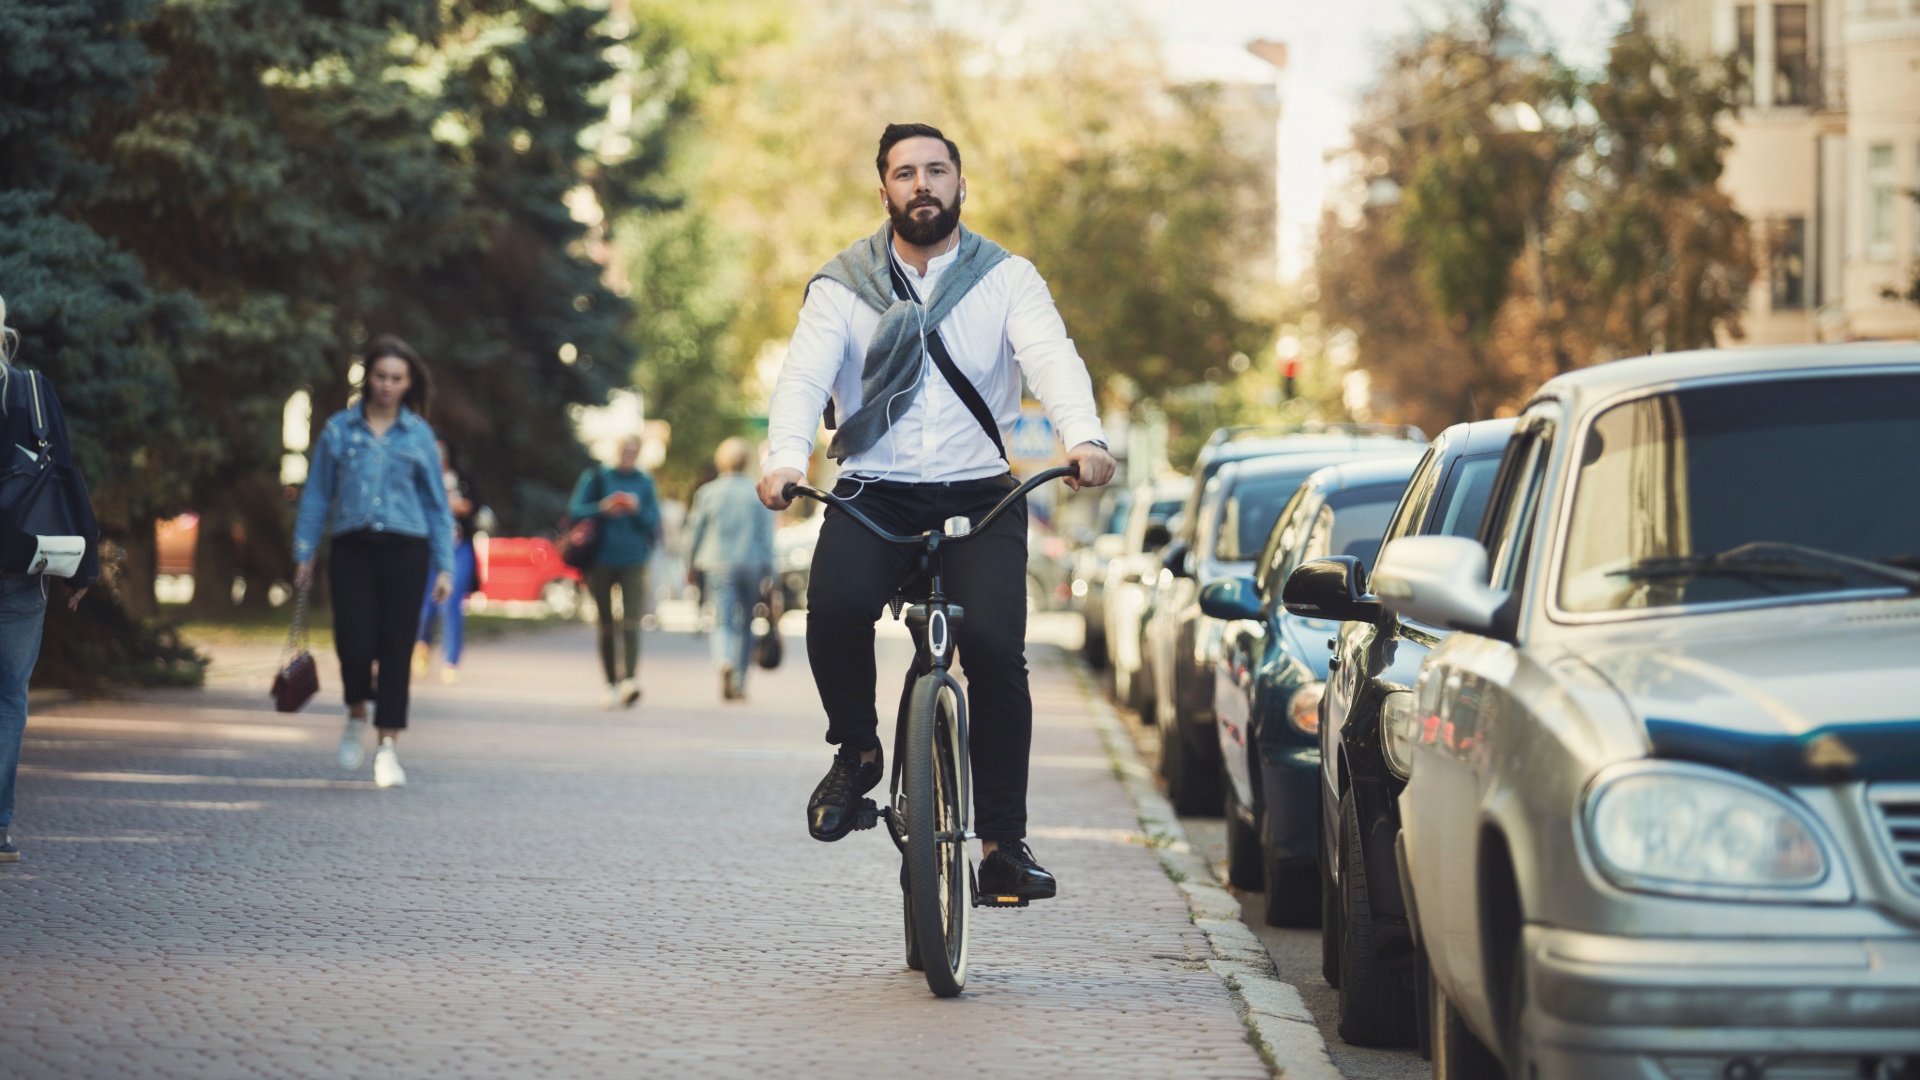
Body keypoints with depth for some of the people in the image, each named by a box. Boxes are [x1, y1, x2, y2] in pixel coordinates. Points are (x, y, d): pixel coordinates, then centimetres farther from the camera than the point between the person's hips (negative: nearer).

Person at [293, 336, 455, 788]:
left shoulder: (418, 435, 7)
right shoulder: (340, 429, 7)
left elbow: (437, 505, 11)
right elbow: (317, 494, 11)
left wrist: (444, 567, 5)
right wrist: (304, 554, 7)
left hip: (405, 551, 0)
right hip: (353, 548, 0)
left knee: (396, 649, -2)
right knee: (355, 644, -10)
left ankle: (388, 747, 6)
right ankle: (357, 717, 20)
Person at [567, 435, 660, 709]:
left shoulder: (645, 483, 8)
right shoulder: (598, 478, 5)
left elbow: (654, 524, 7)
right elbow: (575, 510, 1)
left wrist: (638, 510, -13)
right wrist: (602, 507, -14)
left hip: (633, 562, -1)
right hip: (601, 561, 1)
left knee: (631, 624, -16)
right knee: (606, 626, 5)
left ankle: (631, 680, -26)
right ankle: (611, 682, 16)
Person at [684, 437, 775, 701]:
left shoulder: (707, 492, 1)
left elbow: (695, 531, 6)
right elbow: (767, 533, 0)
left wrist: (691, 566, 18)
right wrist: (767, 570, 5)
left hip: (718, 564, -1)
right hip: (752, 565, 1)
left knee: (723, 622, -5)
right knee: (746, 624, 13)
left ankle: (725, 662, -34)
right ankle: (739, 682, 16)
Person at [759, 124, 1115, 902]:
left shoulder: (1006, 279, 5)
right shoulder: (843, 284, 6)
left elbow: (1051, 357, -13)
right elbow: (804, 372, -9)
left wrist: (1084, 438, -34)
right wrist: (786, 456, -31)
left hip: (981, 495, 0)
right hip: (873, 493, 0)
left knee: (995, 648, -19)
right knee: (836, 605, -29)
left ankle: (1004, 839, -8)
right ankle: (857, 750, -2)